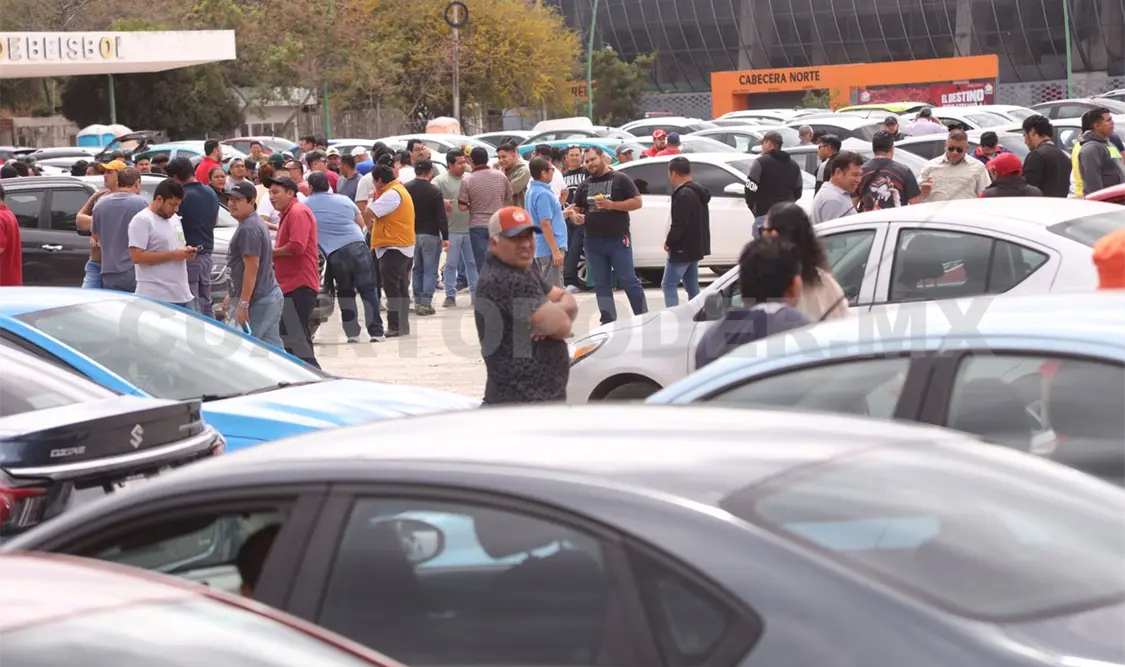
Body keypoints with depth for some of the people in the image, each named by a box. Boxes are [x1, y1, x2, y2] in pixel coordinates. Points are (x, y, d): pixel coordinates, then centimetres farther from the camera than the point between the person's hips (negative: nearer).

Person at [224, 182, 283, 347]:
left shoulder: (249, 229, -17)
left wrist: (243, 304, -22)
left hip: (258, 301, -10)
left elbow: (252, 268, -22)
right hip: (270, 296, 10)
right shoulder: (256, 223, 16)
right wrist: (232, 295, 27)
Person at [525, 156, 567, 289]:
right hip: (549, 248, -10)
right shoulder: (543, 194, -19)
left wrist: (563, 213, 28)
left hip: (538, 248, 10)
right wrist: (555, 251, -22)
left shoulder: (532, 190, 11)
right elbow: (545, 224, -22)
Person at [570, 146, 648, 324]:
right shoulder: (585, 185, 14)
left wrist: (612, 205, -16)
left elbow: (637, 202, -5)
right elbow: (575, 208, 21)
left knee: (629, 281, -6)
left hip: (618, 240, -5)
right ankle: (608, 322, 11)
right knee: (601, 285, 6)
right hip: (593, 242, 5)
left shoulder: (620, 179, -1)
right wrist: (575, 216, -4)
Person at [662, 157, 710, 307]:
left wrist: (669, 241, -9)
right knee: (692, 286, 14)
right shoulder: (698, 192, 13)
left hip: (683, 248, -10)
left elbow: (679, 223, -24)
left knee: (668, 285, -8)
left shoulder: (683, 195, -20)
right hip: (695, 247, 10)